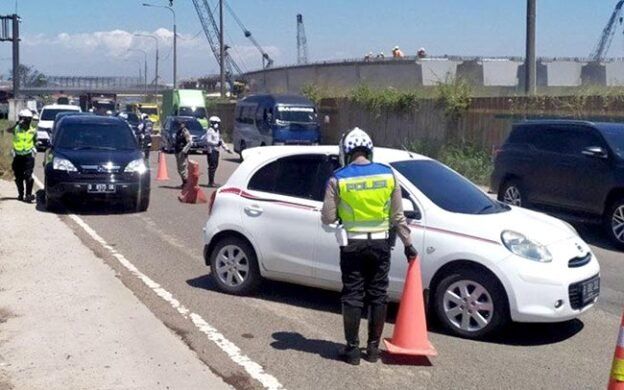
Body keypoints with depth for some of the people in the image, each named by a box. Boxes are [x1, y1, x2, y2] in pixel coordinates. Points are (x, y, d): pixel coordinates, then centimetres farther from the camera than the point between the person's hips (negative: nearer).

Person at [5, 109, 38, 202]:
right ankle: (20, 194, 23)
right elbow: (8, 130, -29)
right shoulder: (16, 128, -6)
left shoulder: (33, 130, 0)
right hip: (18, 156, 1)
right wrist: (17, 124, -40)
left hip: (29, 156, -1)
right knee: (18, 177, 8)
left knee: (28, 175, -12)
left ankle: (28, 195, -11)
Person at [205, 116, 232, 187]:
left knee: (215, 165, 12)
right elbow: (208, 141, -20)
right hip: (211, 151, -9)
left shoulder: (217, 131, 19)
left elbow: (221, 140, 25)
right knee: (212, 166, -11)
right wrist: (216, 143, -29)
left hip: (216, 150, 9)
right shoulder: (210, 131, -10)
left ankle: (212, 181, 20)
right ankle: (210, 182, -8)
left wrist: (226, 148, 21)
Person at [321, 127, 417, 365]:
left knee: (352, 296, 6)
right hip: (380, 243, 2)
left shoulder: (339, 179, -9)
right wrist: (407, 243, 11)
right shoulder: (387, 175, -2)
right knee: (378, 295, 12)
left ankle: (352, 349, 11)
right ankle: (373, 348, 18)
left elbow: (328, 218, -7)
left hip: (352, 245, -2)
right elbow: (397, 216, 2)